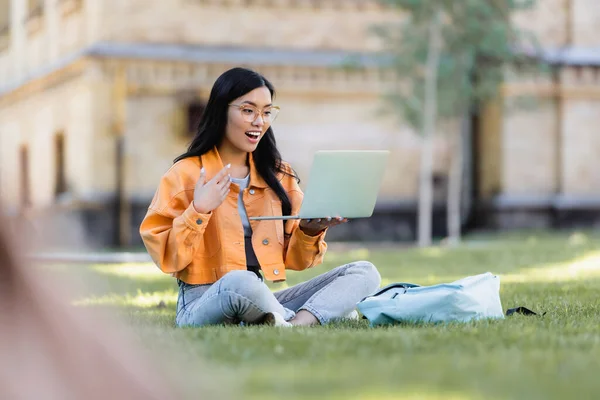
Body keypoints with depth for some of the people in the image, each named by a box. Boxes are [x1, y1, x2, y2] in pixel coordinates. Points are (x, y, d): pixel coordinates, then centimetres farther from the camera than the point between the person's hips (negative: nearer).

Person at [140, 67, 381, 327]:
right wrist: (198, 212, -19)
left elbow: (293, 259, 13)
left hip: (261, 304, 6)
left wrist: (311, 231, -7)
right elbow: (166, 259, -8)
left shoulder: (278, 175, 14)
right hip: (203, 306, -6)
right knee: (240, 281, -41)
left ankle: (294, 325, -32)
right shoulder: (186, 174, -2)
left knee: (364, 273, -10)